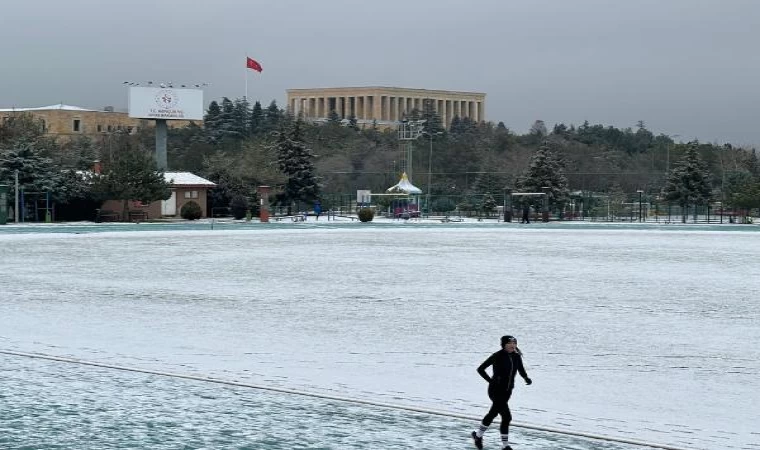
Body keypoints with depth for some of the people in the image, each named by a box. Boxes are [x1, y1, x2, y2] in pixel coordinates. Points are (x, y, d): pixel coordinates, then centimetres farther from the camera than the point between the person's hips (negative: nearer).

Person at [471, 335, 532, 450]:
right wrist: (491, 380, -15)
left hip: (507, 391, 7)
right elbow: (480, 369, -8)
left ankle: (478, 434, 42)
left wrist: (527, 378, -10)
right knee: (506, 417, -14)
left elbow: (521, 371, 11)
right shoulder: (497, 356, -14)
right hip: (496, 390, -7)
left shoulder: (517, 356, 1)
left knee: (492, 414, 21)